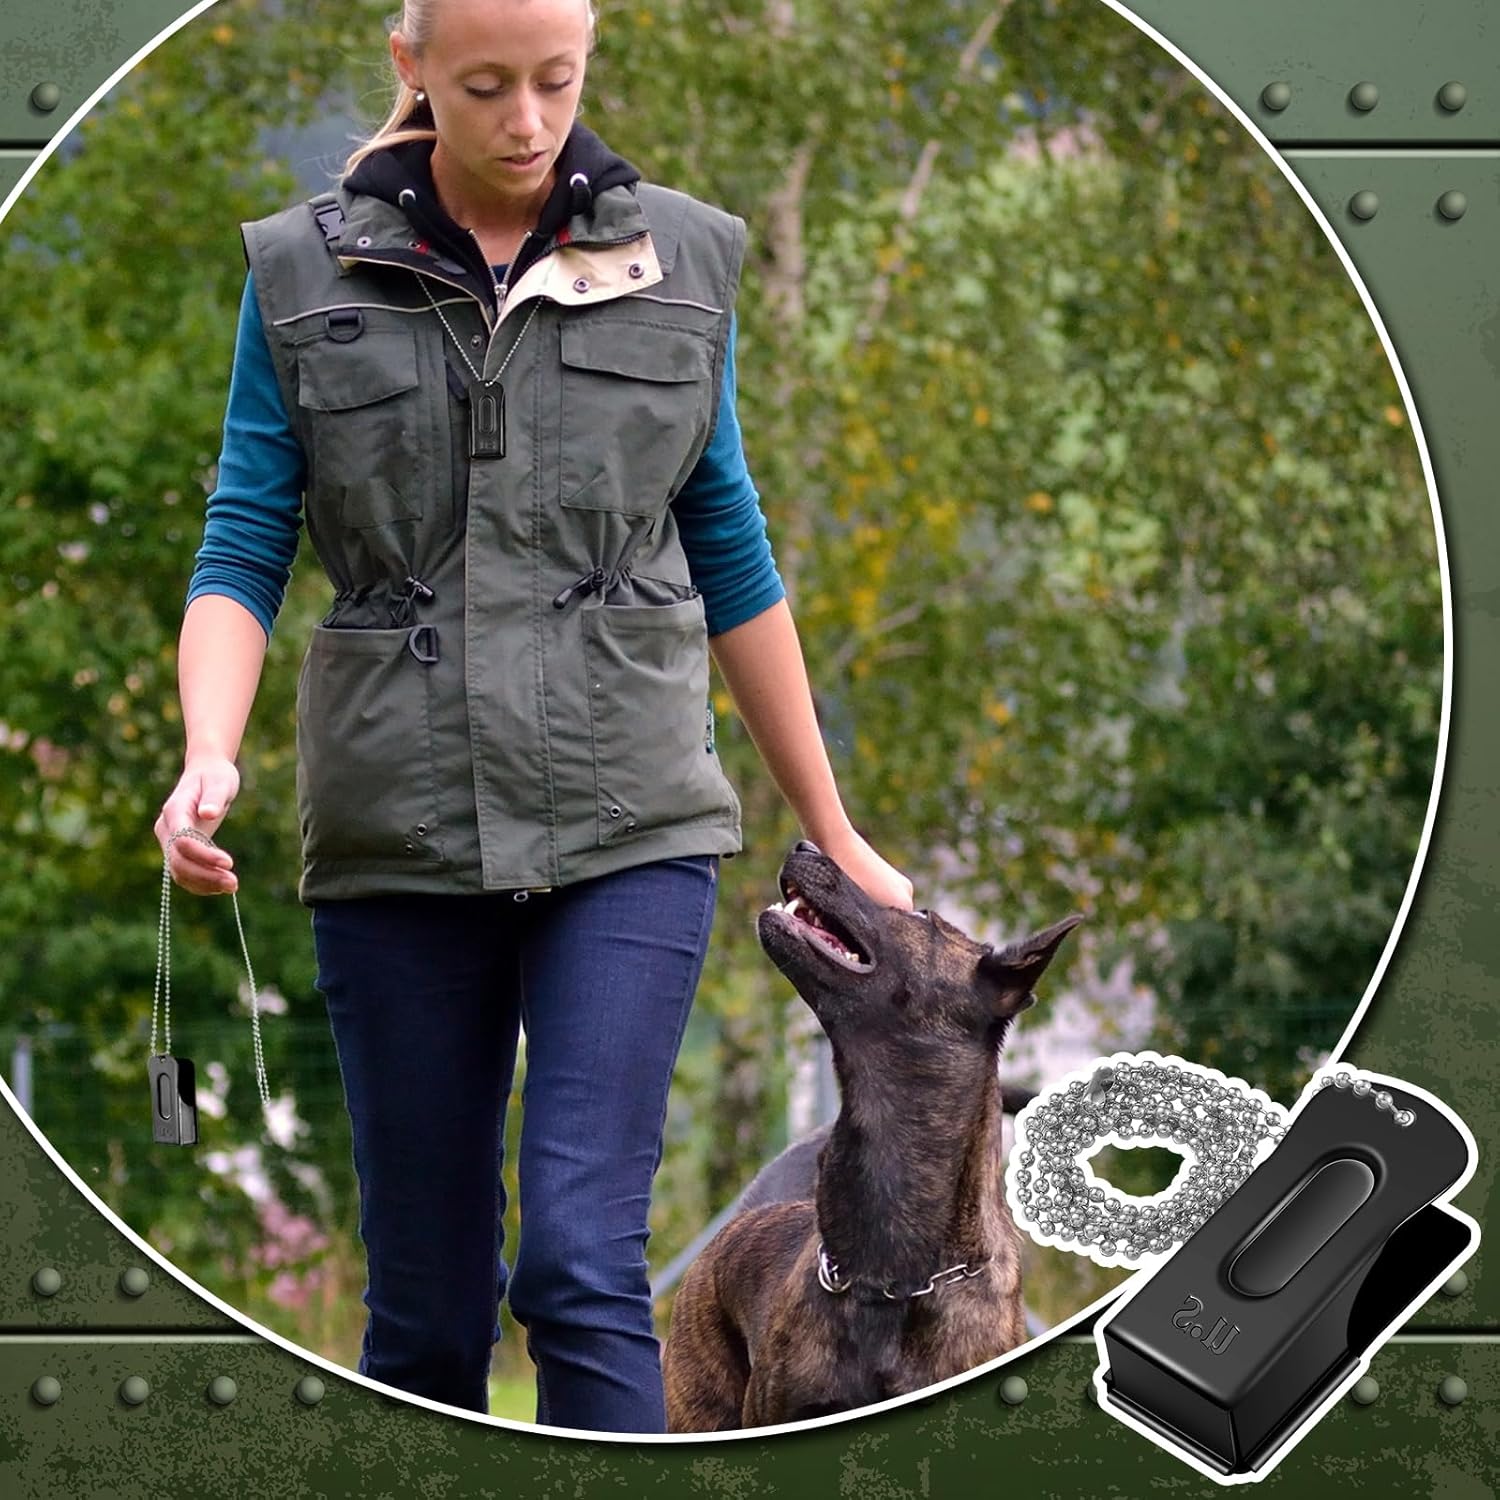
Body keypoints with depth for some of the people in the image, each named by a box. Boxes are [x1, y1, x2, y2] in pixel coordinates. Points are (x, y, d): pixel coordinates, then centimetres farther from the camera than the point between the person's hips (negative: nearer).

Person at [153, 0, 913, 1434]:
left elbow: (731, 564, 12)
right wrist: (210, 756, -19)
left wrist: (836, 838, 13)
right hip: (397, 834, 1)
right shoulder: (304, 273, 3)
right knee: (424, 1291, 6)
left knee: (583, 1260, -13)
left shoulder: (679, 260, 6)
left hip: (626, 829, 0)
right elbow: (242, 552, 0)